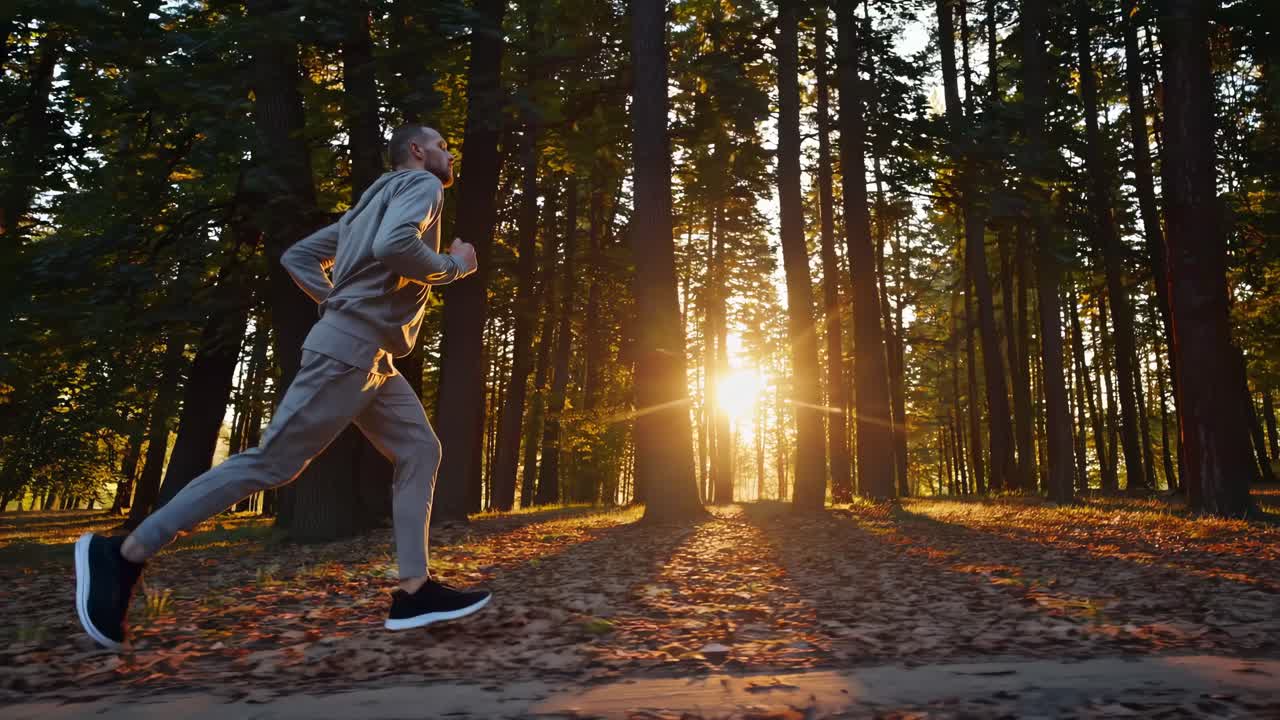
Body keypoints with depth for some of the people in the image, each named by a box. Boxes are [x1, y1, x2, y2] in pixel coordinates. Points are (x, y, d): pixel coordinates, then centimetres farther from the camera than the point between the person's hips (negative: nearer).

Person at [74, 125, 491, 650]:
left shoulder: (378, 198, 26)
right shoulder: (422, 184, -2)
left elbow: (298, 256, 25)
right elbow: (393, 246, -25)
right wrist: (453, 266, -8)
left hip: (368, 355, 11)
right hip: (349, 349, -11)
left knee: (421, 451, 5)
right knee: (272, 462, -9)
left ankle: (413, 591, 1)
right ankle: (125, 553, -1)